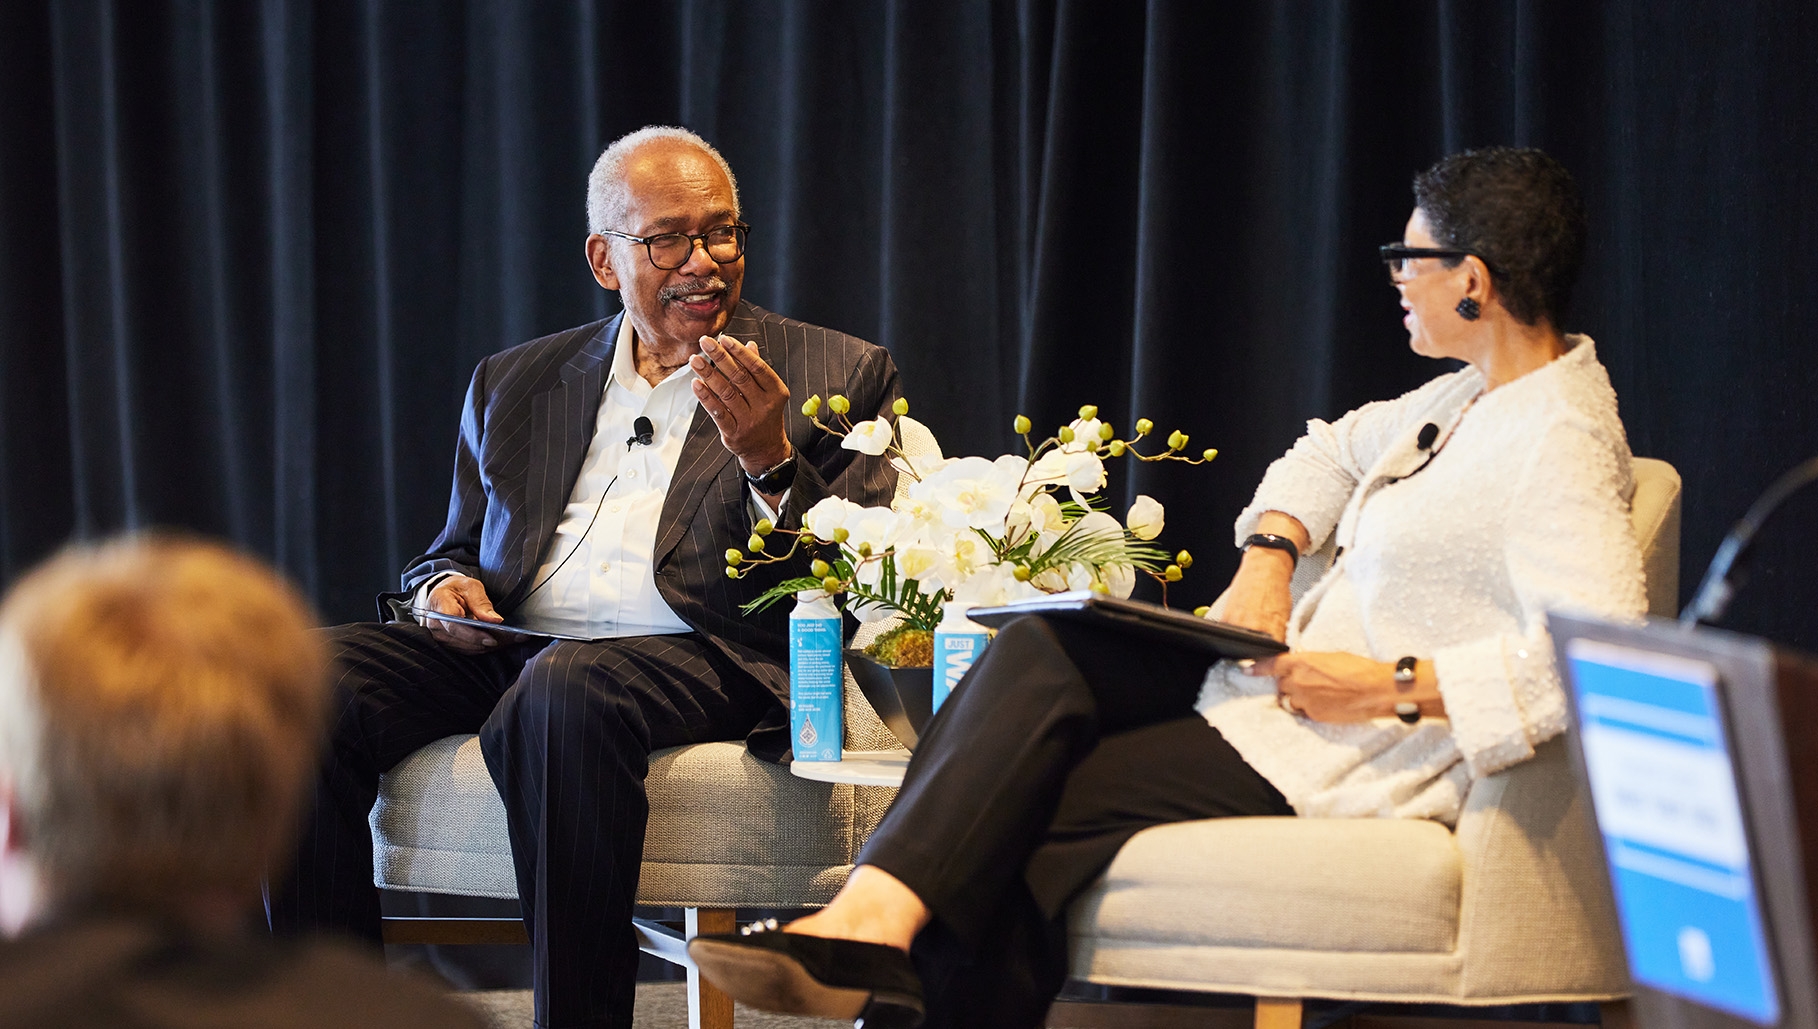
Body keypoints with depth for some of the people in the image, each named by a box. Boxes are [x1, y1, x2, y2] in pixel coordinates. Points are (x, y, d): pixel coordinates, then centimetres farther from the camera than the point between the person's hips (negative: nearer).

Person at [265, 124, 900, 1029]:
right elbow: (453, 551, 28)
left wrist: (769, 461, -12)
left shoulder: (836, 376, 12)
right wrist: (446, 589, 3)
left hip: (708, 659, -4)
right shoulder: (514, 385, 23)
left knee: (566, 693, -39)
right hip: (506, 650, 4)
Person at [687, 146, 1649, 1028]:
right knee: (1041, 654, -11)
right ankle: (872, 919, -24)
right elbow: (1330, 452, 30)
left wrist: (1391, 687, -24)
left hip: (1346, 760, -10)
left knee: (1032, 809, -16)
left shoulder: (1559, 448, -18)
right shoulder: (1472, 395, 14)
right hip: (1277, 681, 10)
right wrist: (1265, 560, 8)